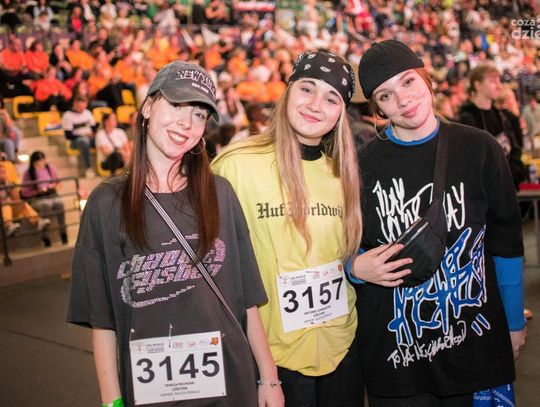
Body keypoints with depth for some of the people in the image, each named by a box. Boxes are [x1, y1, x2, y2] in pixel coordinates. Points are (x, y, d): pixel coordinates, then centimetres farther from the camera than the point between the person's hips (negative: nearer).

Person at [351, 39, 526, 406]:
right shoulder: (363, 165, -5)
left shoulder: (479, 149, -3)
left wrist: (515, 322, 6)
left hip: (474, 337, 1)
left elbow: (506, 240, 3)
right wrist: (358, 267, -16)